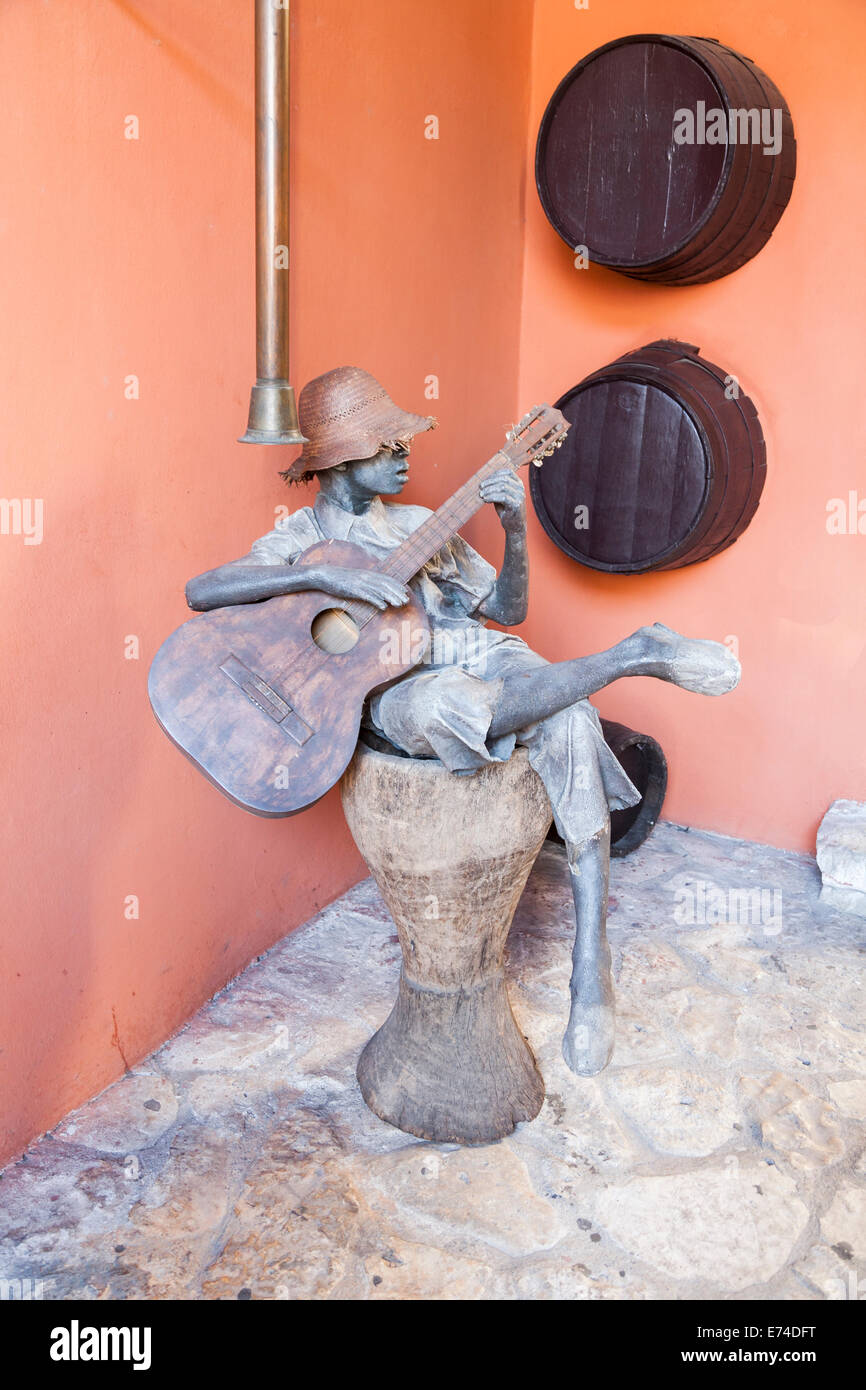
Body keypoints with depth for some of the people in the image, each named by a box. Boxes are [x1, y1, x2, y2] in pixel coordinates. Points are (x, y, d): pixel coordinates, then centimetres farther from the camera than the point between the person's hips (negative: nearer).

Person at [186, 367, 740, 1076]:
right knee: (451, 704, -41)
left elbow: (507, 610, 18)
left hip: (481, 657, 4)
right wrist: (327, 576, -23)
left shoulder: (422, 524, 22)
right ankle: (636, 652, -25)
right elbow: (201, 590, -11)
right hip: (396, 688, -4)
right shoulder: (304, 536, 8)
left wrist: (515, 529, -1)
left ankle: (592, 964, -27)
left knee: (570, 720, -29)